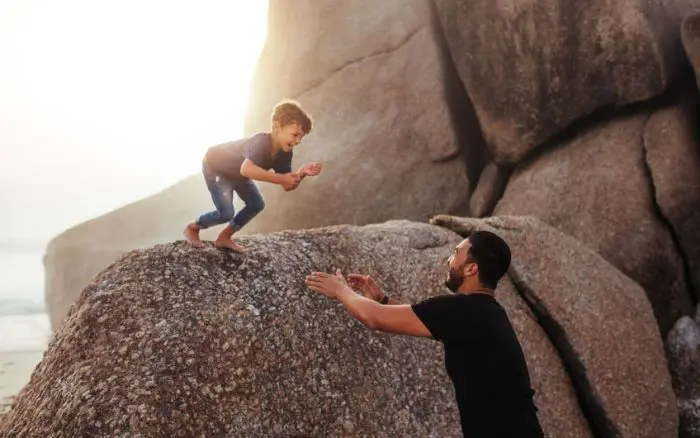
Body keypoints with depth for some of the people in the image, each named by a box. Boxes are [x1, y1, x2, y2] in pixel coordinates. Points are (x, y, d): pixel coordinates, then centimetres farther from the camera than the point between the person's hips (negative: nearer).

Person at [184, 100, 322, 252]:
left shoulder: (285, 152, -15)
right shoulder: (262, 143, -41)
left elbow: (287, 185, -12)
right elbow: (246, 169, -59)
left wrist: (301, 174, -33)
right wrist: (280, 178, -56)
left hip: (236, 172, 8)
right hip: (215, 167, -8)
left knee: (257, 204, 4)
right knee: (226, 213, -13)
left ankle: (224, 238, 18)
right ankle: (192, 228, 15)